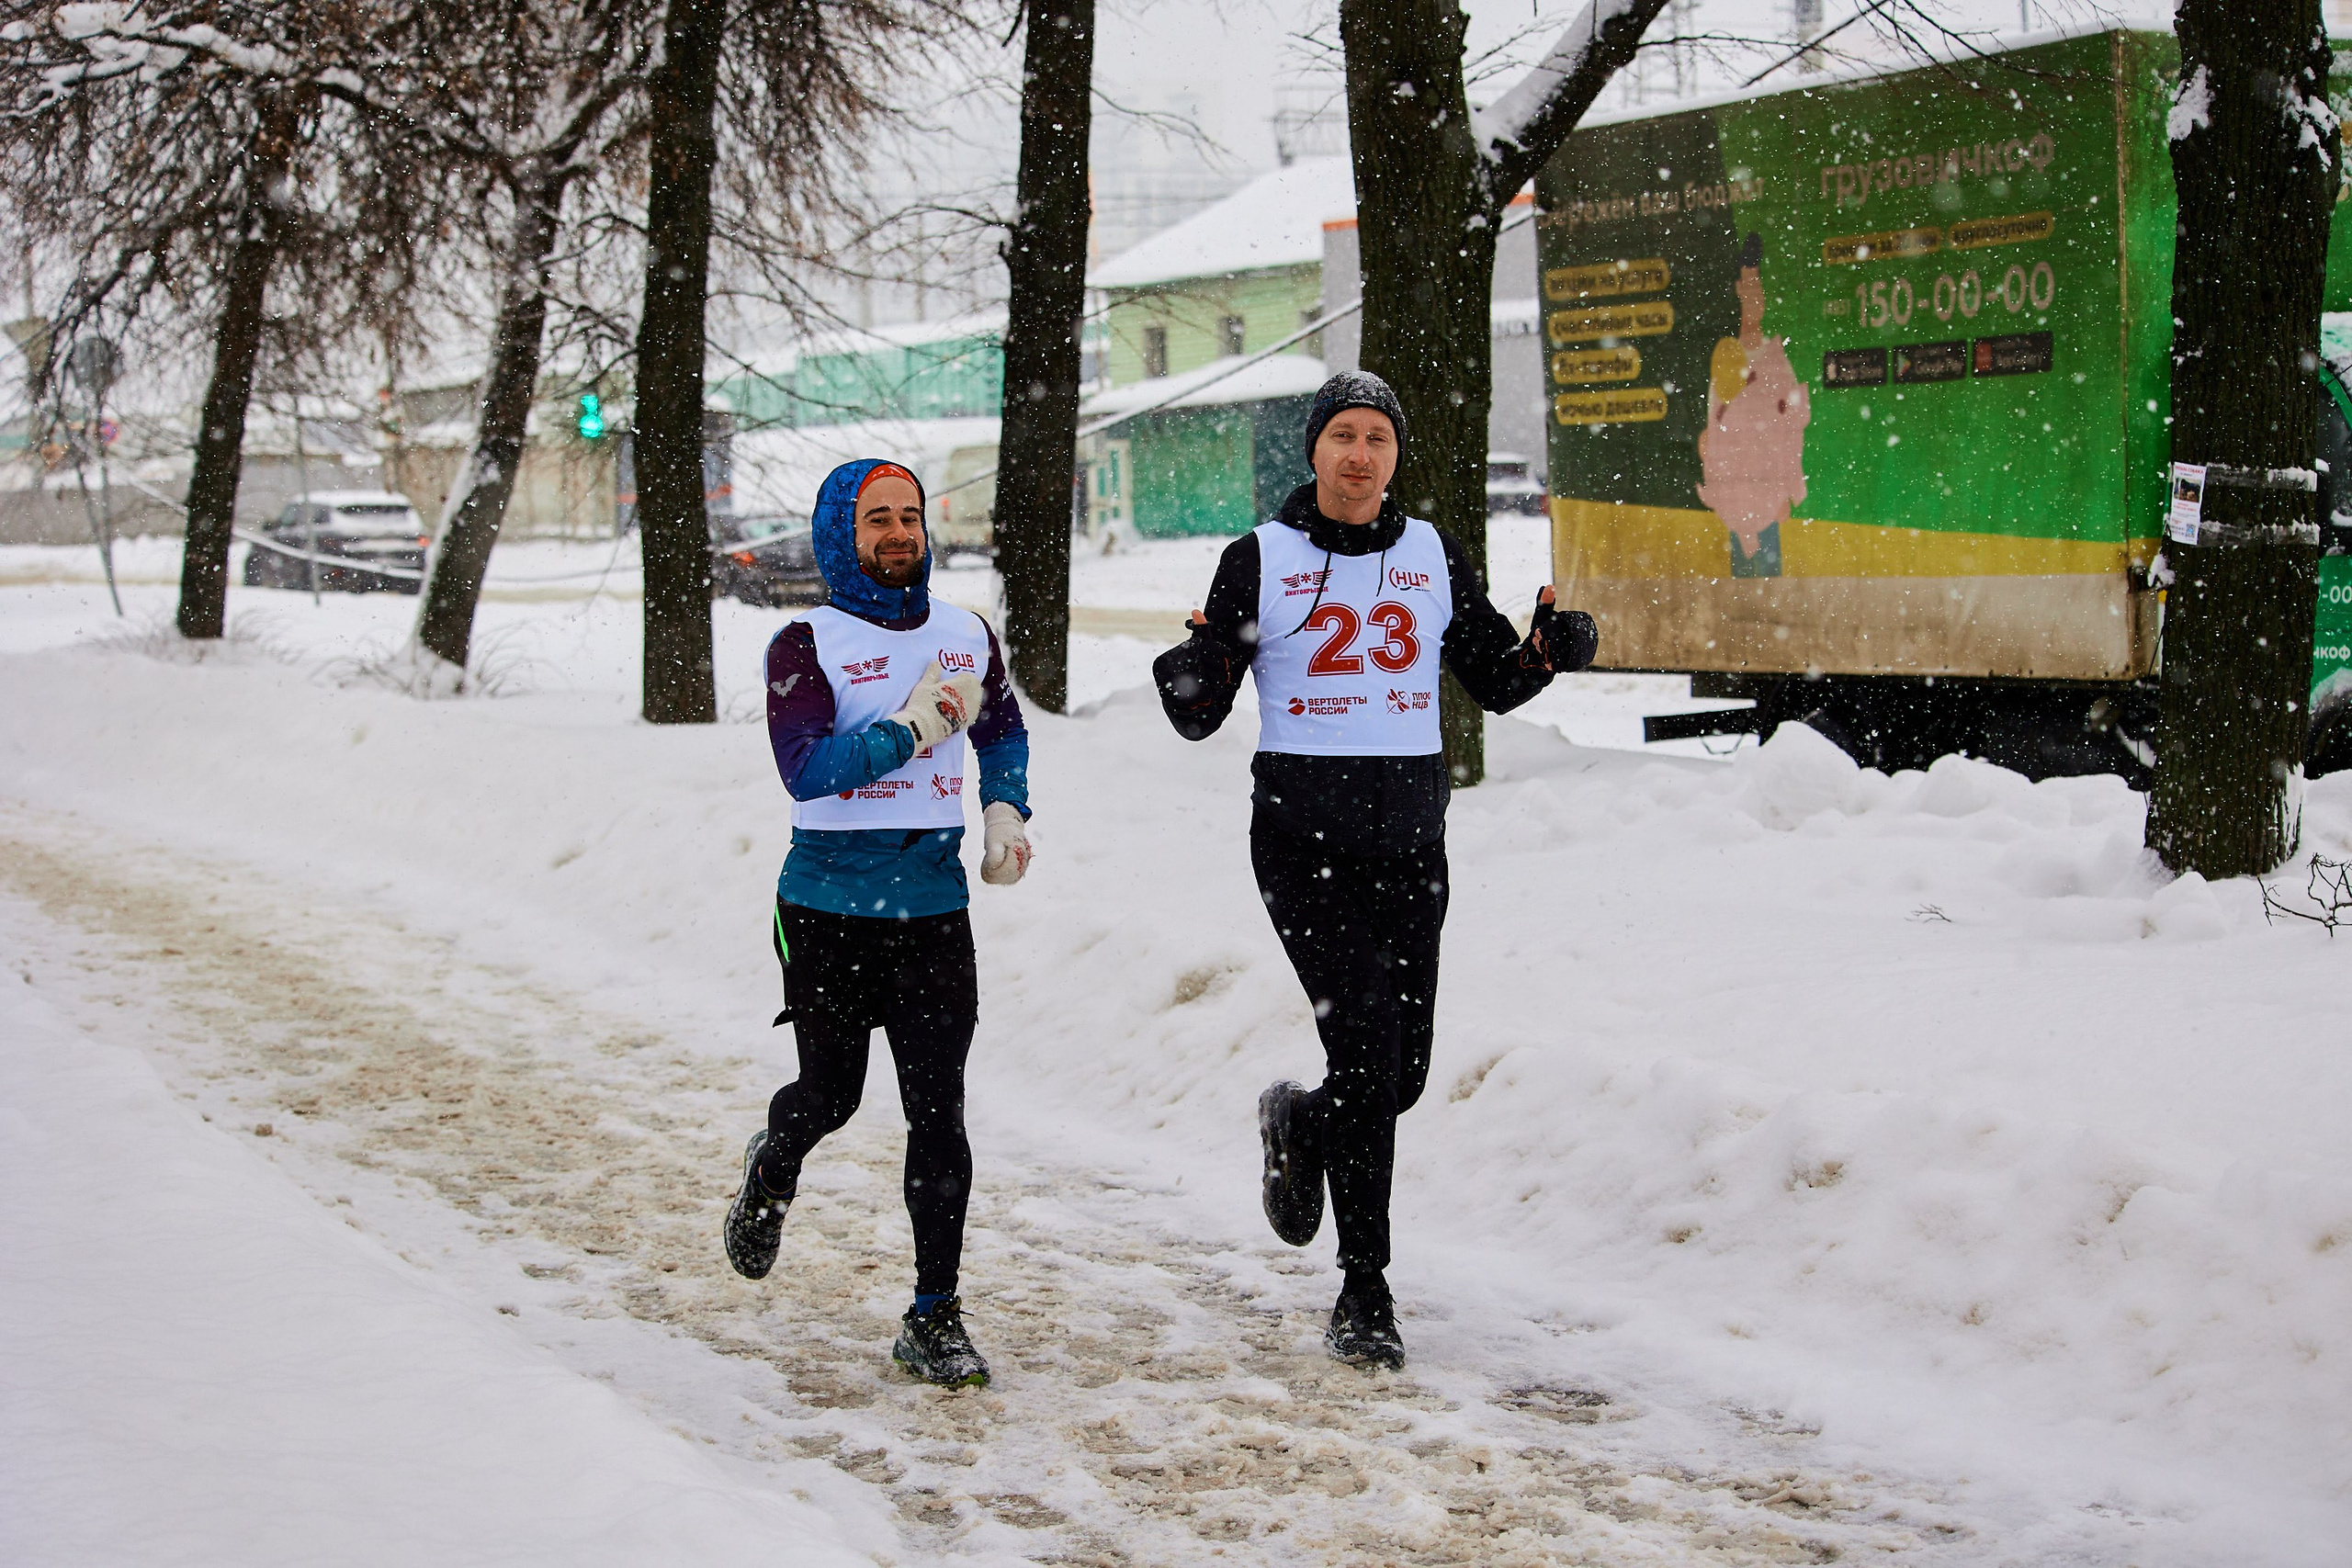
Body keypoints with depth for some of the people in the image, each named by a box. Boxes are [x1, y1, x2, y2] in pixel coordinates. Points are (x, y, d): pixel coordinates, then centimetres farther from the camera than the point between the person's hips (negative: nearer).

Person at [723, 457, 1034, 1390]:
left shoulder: (968, 637, 8)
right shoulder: (807, 646, -6)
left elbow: (1003, 732, 26)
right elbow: (806, 769, -19)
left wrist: (1006, 809, 10)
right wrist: (912, 728, -20)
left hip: (934, 905, 3)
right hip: (828, 906, -2)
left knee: (937, 1111, -4)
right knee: (830, 1095, 12)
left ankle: (935, 1316, 3)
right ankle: (771, 1170, 49)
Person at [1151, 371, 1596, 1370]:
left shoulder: (1434, 557, 8)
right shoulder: (1259, 559, -2)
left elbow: (1496, 683, 13)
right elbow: (1201, 716, -1)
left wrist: (1548, 650, -8)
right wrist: (1189, 677, -24)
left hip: (1409, 838, 4)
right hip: (1303, 840, -4)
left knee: (1402, 1077, 5)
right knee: (1366, 1055, -13)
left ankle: (1299, 1124, 40)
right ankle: (1364, 1289, 0)